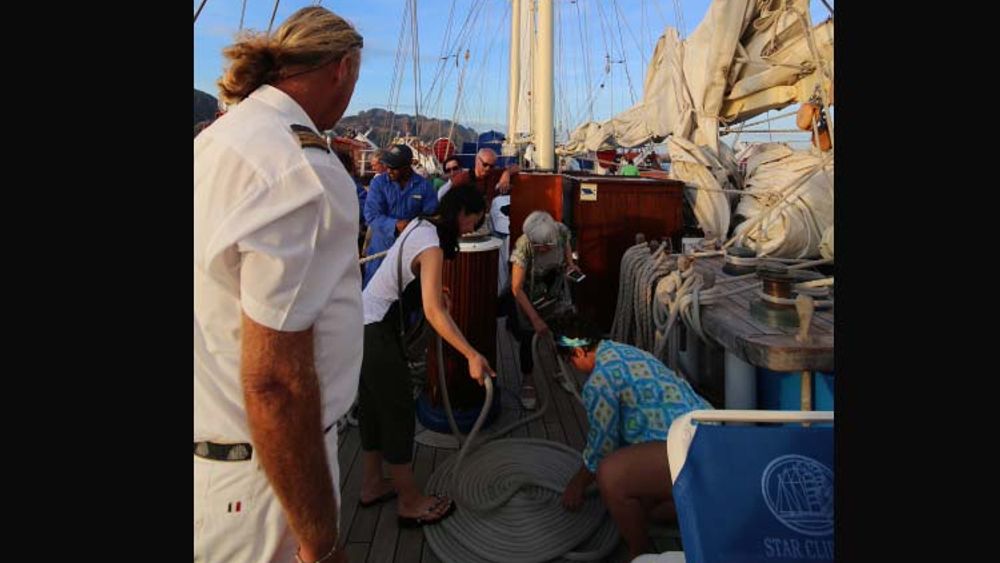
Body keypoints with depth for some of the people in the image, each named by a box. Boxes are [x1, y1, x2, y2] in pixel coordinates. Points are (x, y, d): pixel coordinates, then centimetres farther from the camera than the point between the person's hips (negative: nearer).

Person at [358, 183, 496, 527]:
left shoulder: (420, 225, 8)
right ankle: (411, 504, 14)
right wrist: (472, 355, -31)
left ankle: (372, 485, 34)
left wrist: (434, 289, 43)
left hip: (367, 322, 10)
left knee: (374, 403, 18)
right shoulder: (432, 246, -21)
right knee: (398, 411, 0)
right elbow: (433, 312, -29)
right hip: (375, 331, -10)